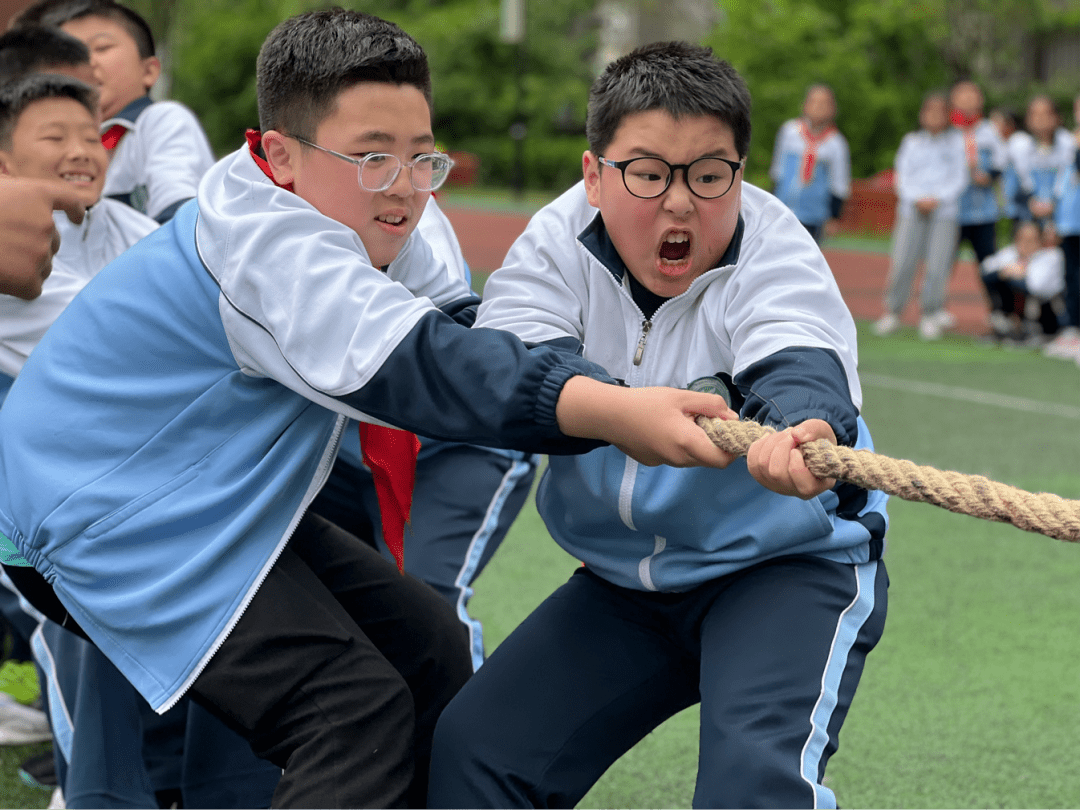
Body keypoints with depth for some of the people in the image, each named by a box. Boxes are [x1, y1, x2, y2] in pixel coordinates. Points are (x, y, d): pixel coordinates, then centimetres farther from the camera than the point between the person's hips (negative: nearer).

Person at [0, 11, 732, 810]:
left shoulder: (363, 221, 4)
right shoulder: (261, 241, -28)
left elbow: (460, 328, 7)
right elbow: (413, 366, -41)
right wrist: (615, 411, -50)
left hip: (217, 504, 10)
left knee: (430, 651, 9)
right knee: (360, 713, -21)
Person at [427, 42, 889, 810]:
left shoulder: (773, 249, -17)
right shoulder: (560, 243, -7)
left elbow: (796, 367, -37)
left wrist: (804, 433, -63)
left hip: (788, 565, -4)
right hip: (625, 580, 5)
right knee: (474, 747, 0)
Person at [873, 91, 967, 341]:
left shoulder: (956, 142, 9)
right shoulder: (911, 142, 12)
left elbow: (959, 179, 5)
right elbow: (903, 176, 8)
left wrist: (938, 199, -9)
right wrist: (917, 199, -9)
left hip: (944, 212, -1)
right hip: (911, 210, 1)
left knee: (937, 266, -7)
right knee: (902, 262, -6)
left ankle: (931, 316, 4)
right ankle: (892, 313, 5)